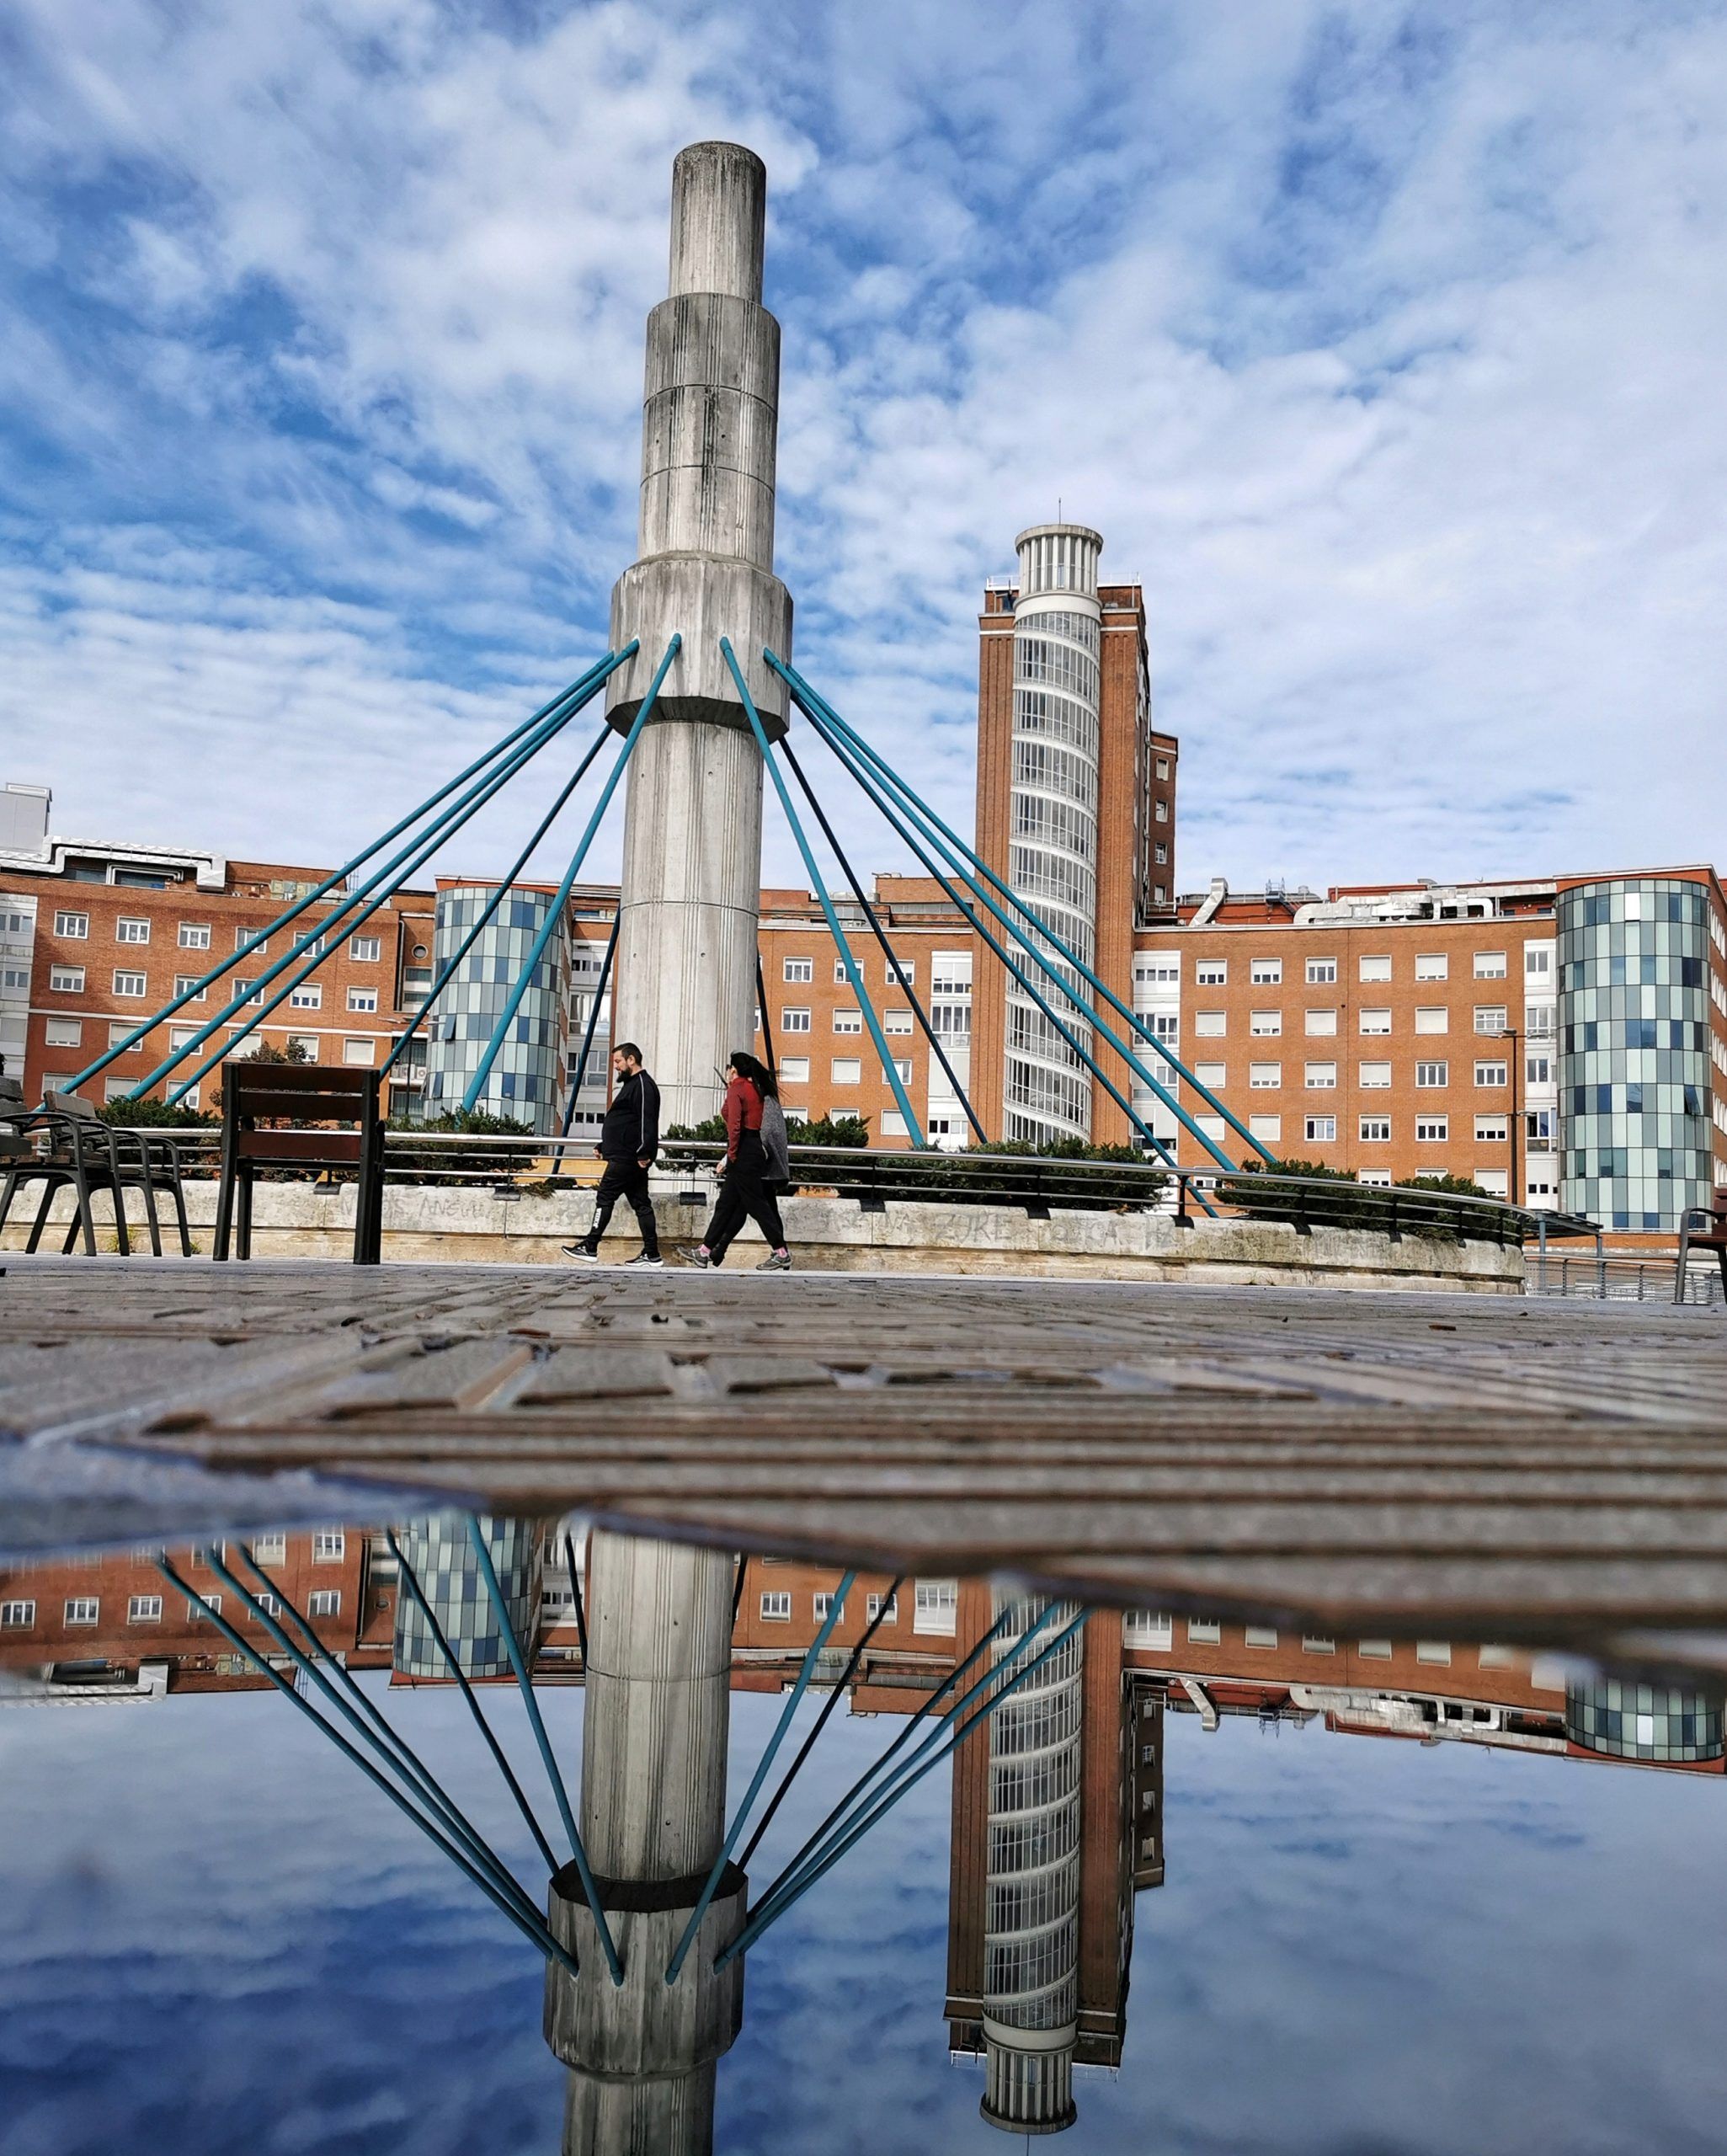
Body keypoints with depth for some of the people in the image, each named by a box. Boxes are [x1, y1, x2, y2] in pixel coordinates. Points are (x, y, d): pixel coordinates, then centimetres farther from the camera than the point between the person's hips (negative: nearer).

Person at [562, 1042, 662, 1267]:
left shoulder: (642, 1085, -11)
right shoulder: (632, 1084, 23)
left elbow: (646, 1123, -22)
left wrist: (644, 1152, -28)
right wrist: (604, 1146, 27)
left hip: (626, 1158, -10)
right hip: (627, 1157, 10)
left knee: (605, 1198, -4)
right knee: (640, 1203, 7)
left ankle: (590, 1248, 1)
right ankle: (651, 1255, 6)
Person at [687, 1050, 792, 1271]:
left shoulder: (736, 1089, -8)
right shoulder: (756, 1089, 16)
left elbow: (734, 1123, -18)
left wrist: (732, 1152, -12)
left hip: (743, 1151, -9)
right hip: (756, 1148, 9)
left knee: (755, 1203, -5)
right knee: (726, 1204, 11)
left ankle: (781, 1254, -5)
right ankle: (705, 1251, 15)